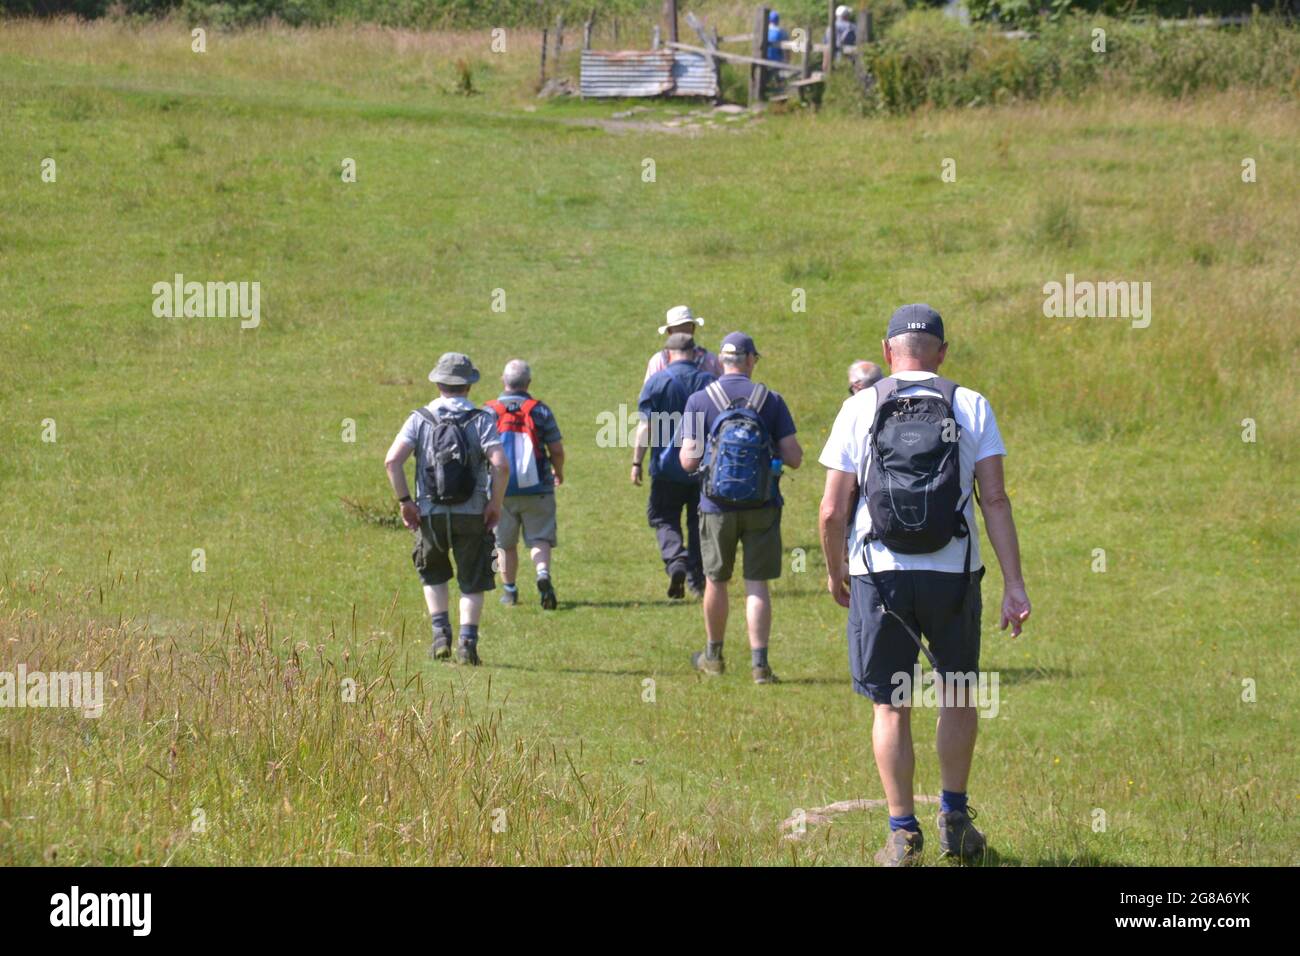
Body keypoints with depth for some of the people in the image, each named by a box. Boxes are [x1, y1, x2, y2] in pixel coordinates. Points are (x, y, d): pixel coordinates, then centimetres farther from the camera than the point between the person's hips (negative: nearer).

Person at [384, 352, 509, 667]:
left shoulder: (420, 419, 1)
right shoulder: (481, 420, -4)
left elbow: (392, 460, -11)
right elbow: (501, 465, -17)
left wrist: (405, 501, -3)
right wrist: (496, 503, -4)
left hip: (430, 514, 1)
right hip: (472, 515, -1)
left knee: (433, 574, 23)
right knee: (472, 581, 10)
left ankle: (441, 633, 10)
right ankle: (468, 642, -2)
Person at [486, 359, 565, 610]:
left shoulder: (488, 411, 0)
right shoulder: (540, 411, -2)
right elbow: (557, 450, -2)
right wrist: (559, 473, 18)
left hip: (501, 491, 1)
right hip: (537, 490, -1)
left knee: (505, 543, 14)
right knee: (539, 539, 2)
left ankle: (509, 590, 21)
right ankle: (543, 574, -24)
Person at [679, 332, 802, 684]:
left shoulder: (700, 401, -4)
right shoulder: (770, 400, -3)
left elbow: (688, 460, -8)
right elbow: (794, 457, -5)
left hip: (717, 506, 0)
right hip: (762, 507, 0)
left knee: (715, 581, 16)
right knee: (757, 585, 3)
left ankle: (713, 656, 30)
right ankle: (759, 662, -7)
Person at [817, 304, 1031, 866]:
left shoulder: (859, 409, 0)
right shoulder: (971, 408, 1)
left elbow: (832, 511, -3)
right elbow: (995, 500, -5)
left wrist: (835, 571, 13)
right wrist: (1013, 582, -5)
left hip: (878, 573, -1)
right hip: (954, 574, 1)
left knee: (890, 707, 7)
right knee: (957, 694, 18)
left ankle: (902, 834, 5)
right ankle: (954, 821, 22)